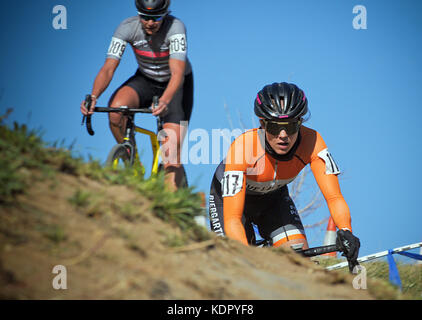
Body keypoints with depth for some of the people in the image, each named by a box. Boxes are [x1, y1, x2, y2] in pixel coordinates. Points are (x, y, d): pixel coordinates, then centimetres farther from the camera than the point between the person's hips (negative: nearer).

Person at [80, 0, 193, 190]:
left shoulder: (175, 28, -30)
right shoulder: (127, 28, -22)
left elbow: (177, 73, -41)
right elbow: (108, 69, -27)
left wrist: (164, 101, -60)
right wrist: (93, 97, -46)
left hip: (176, 85, -3)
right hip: (145, 80, 3)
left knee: (172, 152, -17)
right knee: (116, 108, -29)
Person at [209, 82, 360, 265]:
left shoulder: (310, 141, -31)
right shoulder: (242, 148, -39)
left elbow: (334, 197, -31)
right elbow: (232, 219, -42)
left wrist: (345, 231, -51)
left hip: (274, 196, 3)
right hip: (229, 197, -3)